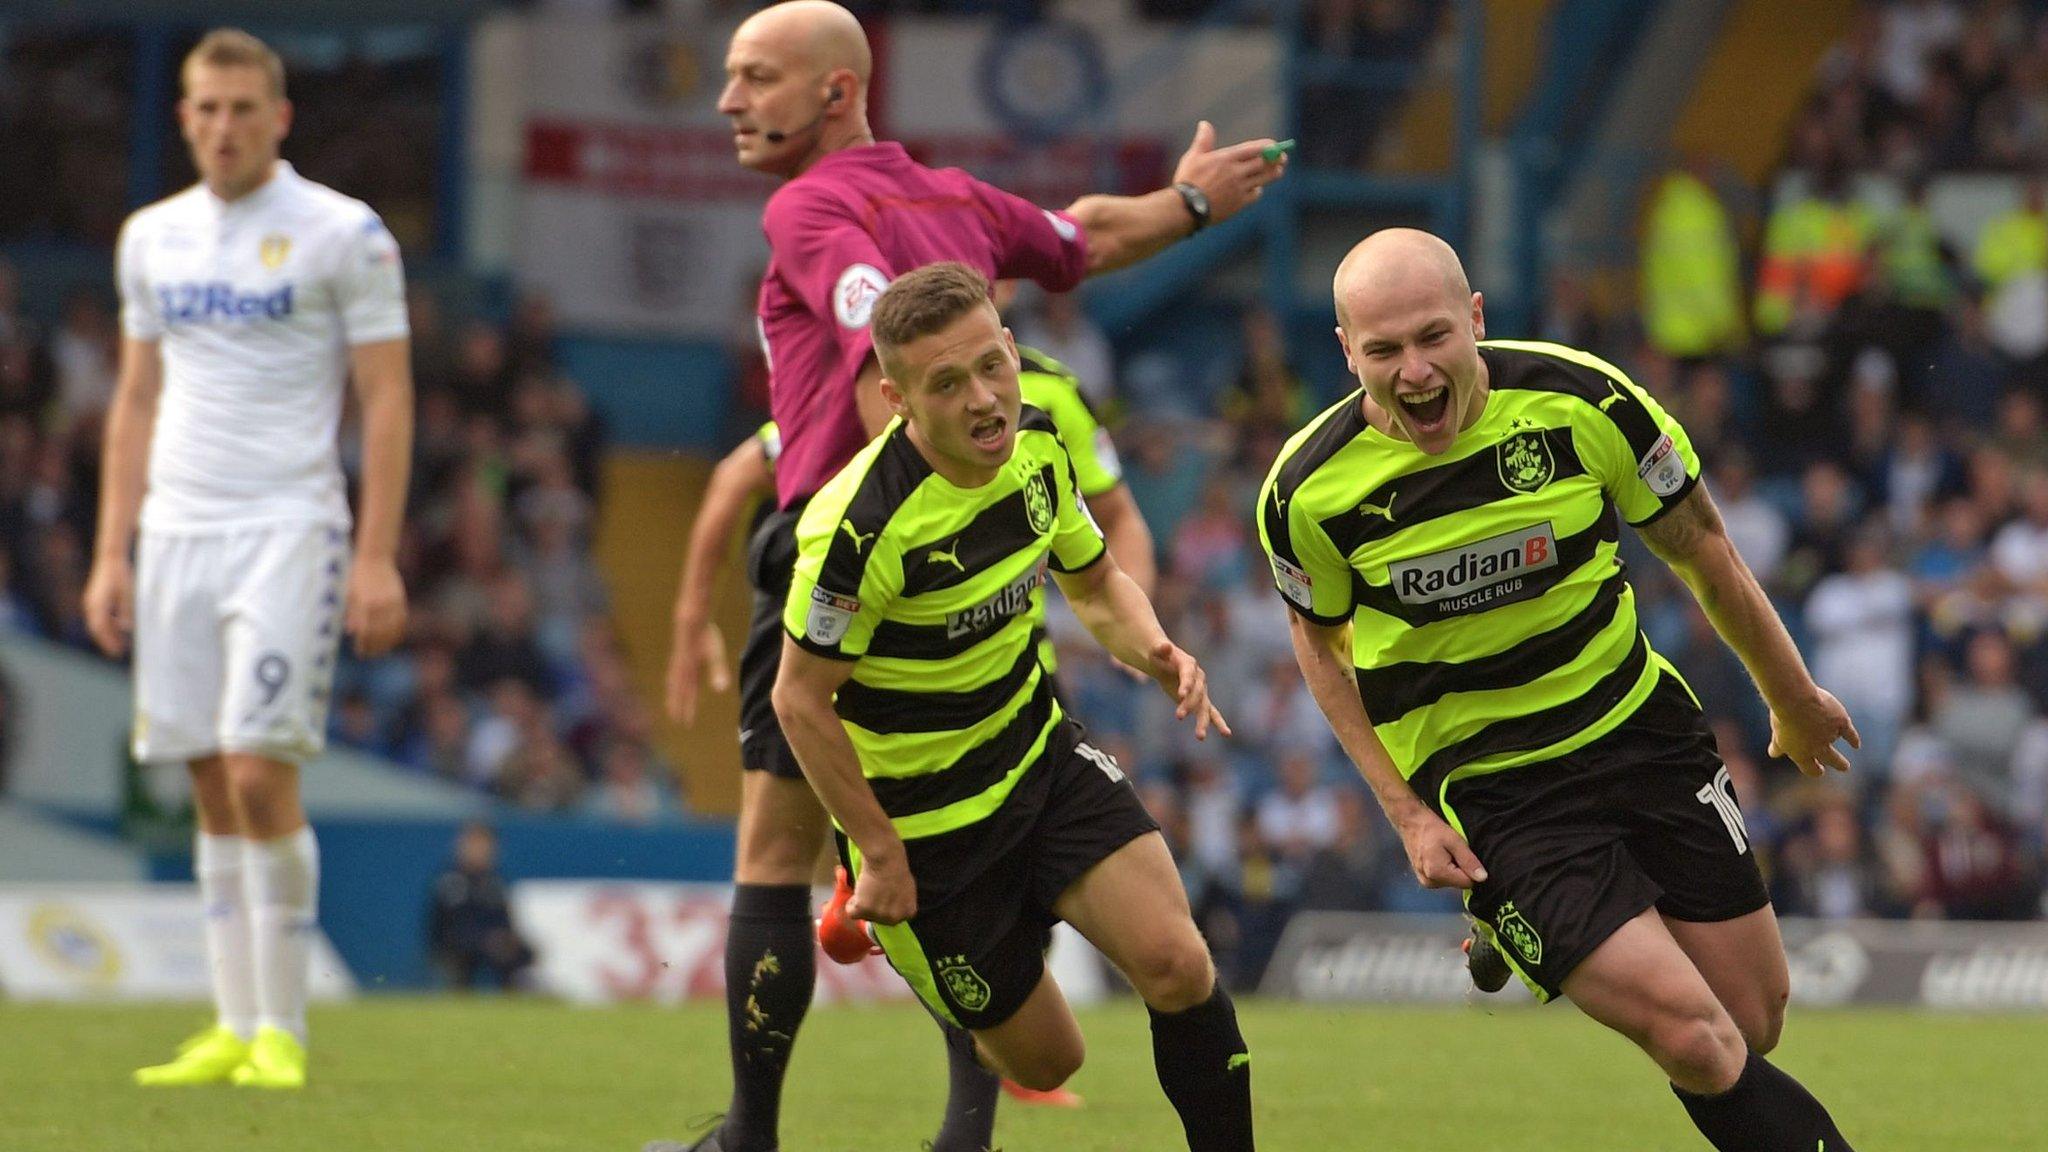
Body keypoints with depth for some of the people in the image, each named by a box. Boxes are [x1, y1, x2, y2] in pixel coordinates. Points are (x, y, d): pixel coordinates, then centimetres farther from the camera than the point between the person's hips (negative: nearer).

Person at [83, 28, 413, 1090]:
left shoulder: (342, 236, -2)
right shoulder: (154, 238, 13)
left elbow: (387, 400, -3)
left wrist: (377, 559, -11)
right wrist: (111, 554, 11)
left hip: (288, 529, -5)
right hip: (175, 531, 5)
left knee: (261, 773, -13)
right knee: (213, 789, 4)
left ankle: (282, 1031, -7)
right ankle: (234, 1029, 7)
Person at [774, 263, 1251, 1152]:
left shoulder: (1037, 444, -7)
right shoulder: (863, 524, -29)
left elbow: (1097, 585, 10)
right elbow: (801, 700, -19)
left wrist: (1155, 653, -12)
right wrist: (882, 855, -15)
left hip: (1042, 757, 5)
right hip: (924, 817, -5)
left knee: (1176, 965, -17)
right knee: (1045, 1061, 5)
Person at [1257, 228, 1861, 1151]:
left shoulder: (1581, 400, -16)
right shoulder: (1308, 491, -16)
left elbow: (1699, 547, 1)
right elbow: (1321, 642, 5)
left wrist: (1794, 701, 13)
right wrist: (1407, 814, -2)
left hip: (1641, 729, 3)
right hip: (1490, 793, -3)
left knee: (1754, 1027, 7)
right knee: (1696, 1043, -17)